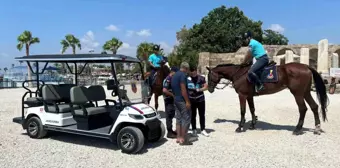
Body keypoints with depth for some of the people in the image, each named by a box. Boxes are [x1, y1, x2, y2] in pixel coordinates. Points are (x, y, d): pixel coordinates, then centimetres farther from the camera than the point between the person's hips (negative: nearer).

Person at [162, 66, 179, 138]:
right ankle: (169, 132, 4)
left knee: (171, 115, 16)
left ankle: (170, 130, 26)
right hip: (168, 100, -10)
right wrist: (173, 95, -20)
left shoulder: (172, 79, 13)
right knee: (169, 116, -3)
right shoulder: (168, 79, -17)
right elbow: (164, 90, -27)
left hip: (172, 100, 10)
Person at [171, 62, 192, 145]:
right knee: (186, 119, -3)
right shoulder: (183, 75, -14)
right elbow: (183, 89, -21)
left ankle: (179, 137, 16)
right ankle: (183, 139, -1)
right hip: (182, 100, -9)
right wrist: (187, 101, -19)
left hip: (176, 100, 9)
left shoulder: (174, 75, 14)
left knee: (178, 119, 12)